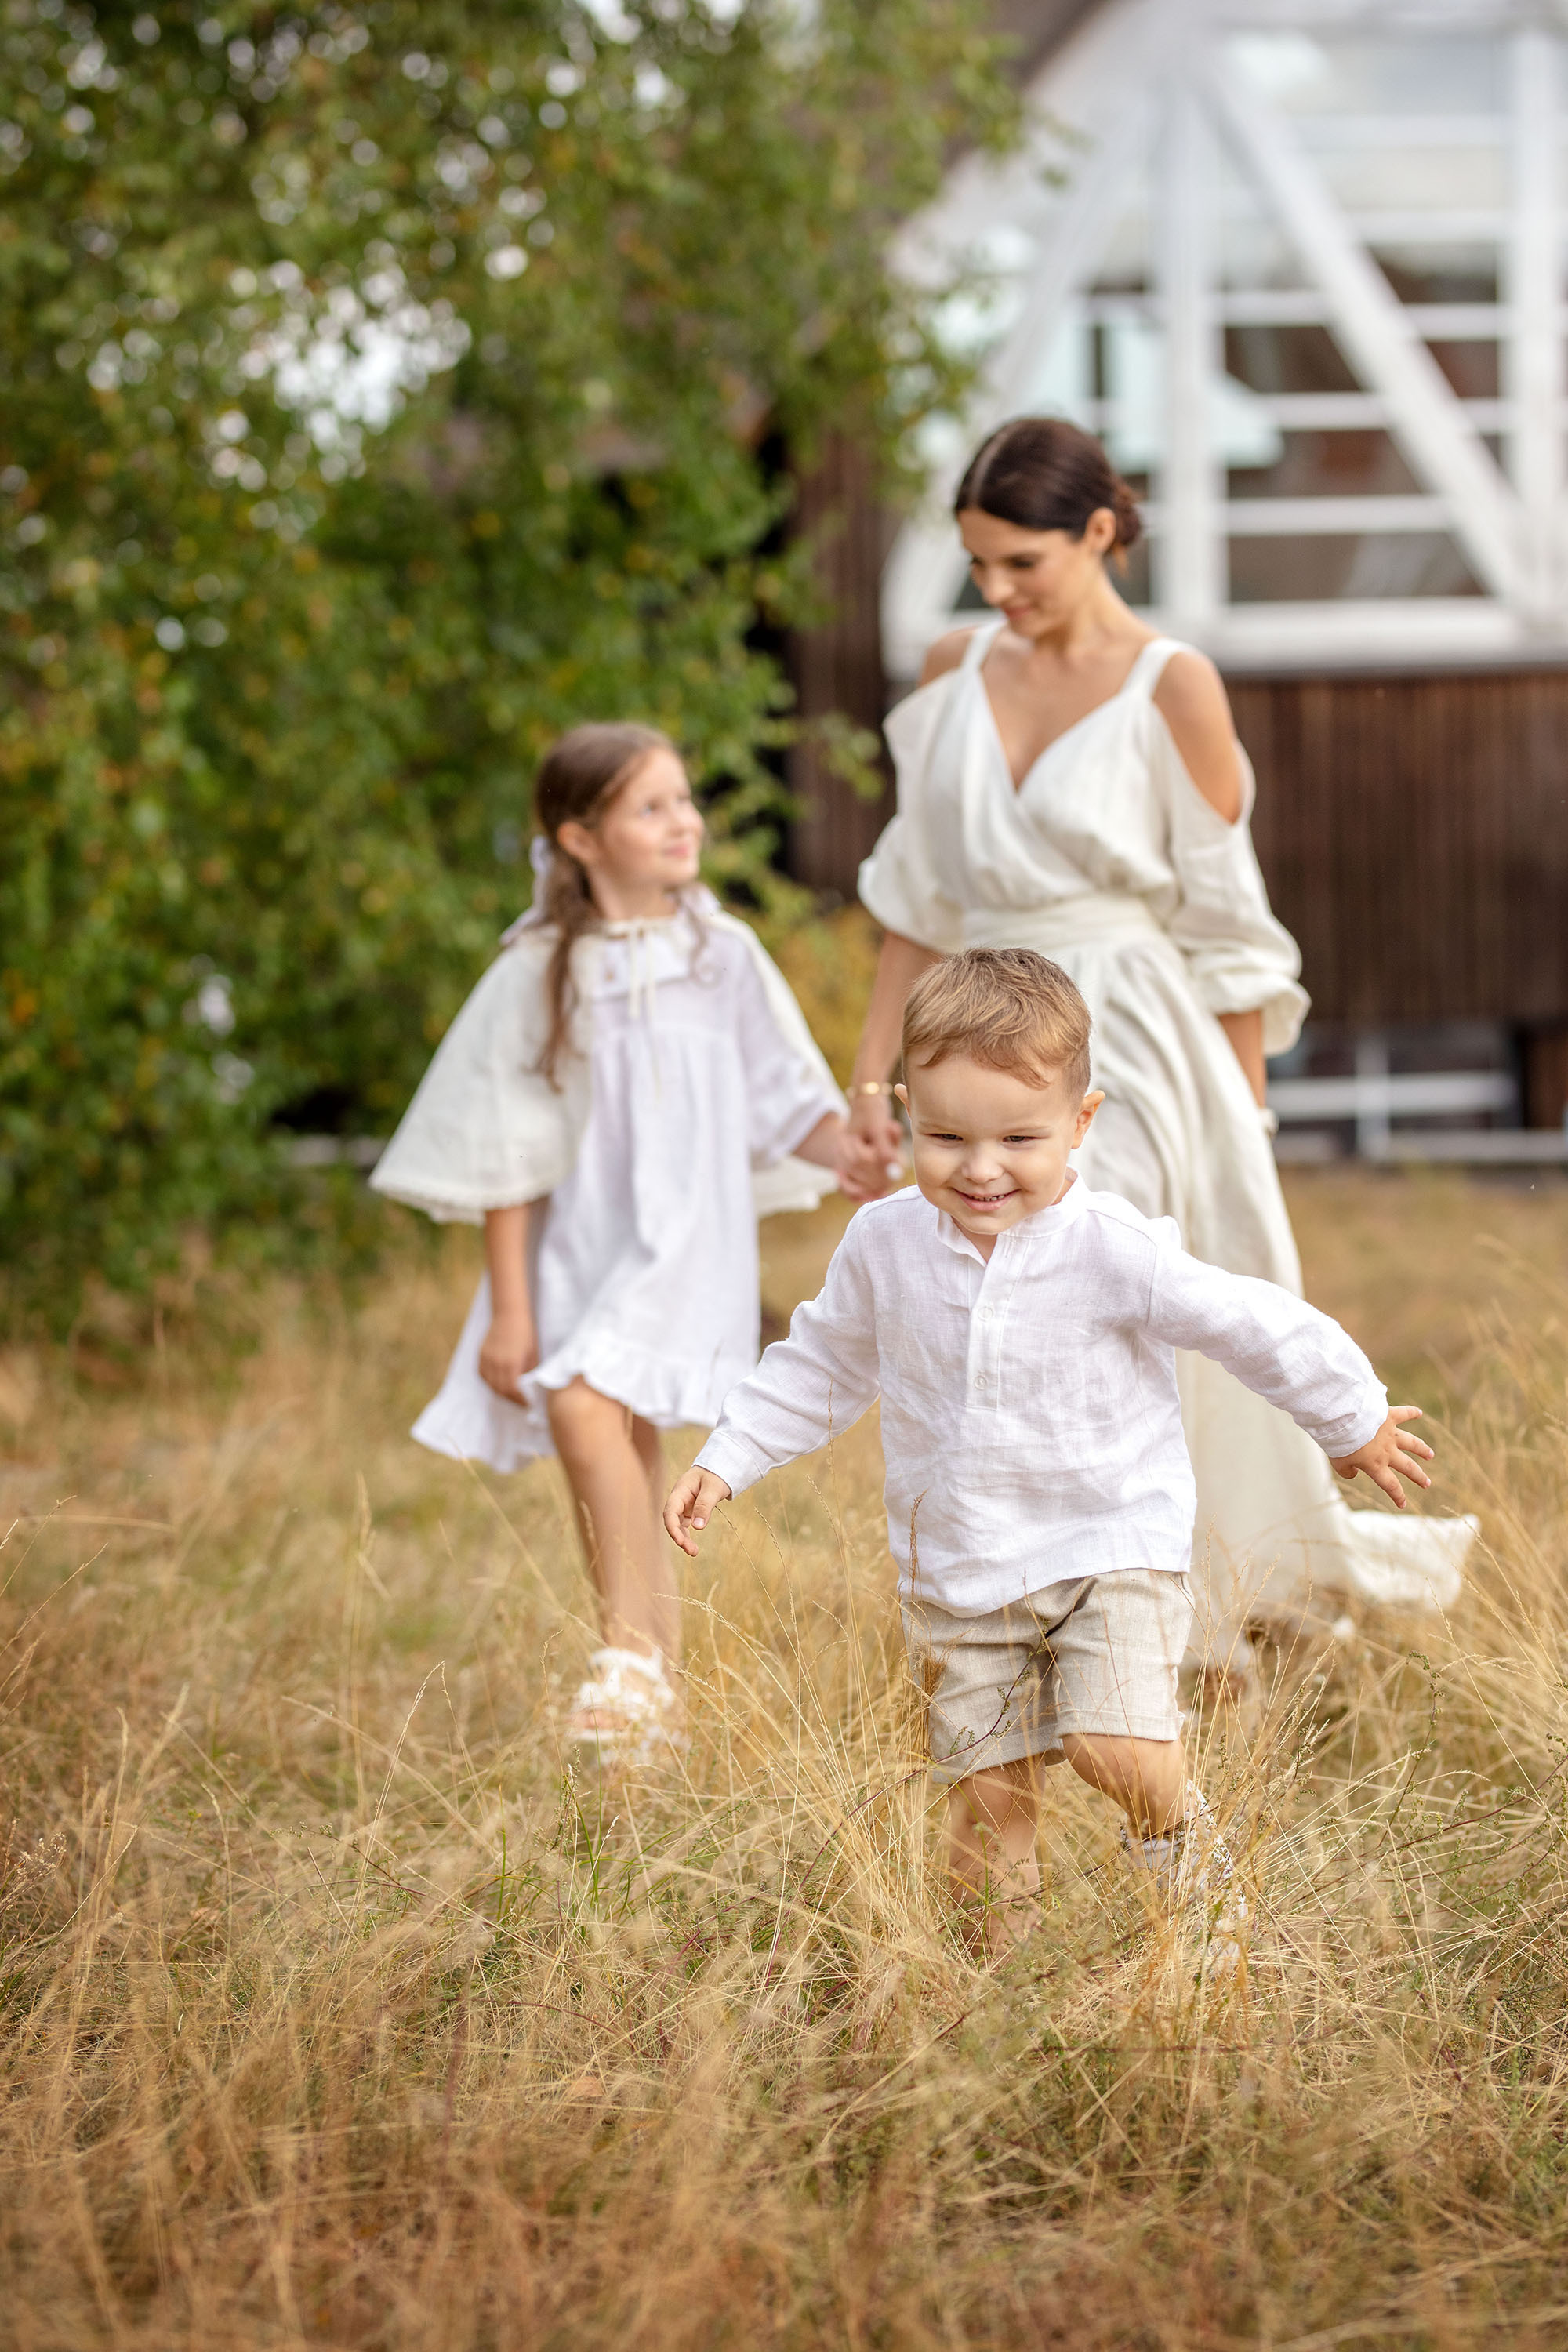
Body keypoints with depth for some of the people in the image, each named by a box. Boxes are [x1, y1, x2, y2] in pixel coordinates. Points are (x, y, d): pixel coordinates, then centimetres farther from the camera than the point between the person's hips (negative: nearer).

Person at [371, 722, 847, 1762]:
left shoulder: (720, 952, 1)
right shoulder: (542, 971, -1)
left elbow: (785, 1104, 5)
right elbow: (507, 1154, 2)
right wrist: (509, 1311, 0)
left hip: (683, 1240, -2)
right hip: (575, 1243, 2)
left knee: (587, 1405, -25)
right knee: (620, 1463, 6)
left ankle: (634, 1650, -17)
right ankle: (655, 1700, 18)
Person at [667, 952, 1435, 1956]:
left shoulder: (1113, 1250, -17)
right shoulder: (884, 1245, -5)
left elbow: (1259, 1328, -5)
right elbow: (821, 1365, 14)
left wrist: (1354, 1425, 5)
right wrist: (726, 1461, 11)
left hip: (1113, 1544, -3)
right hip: (960, 1567, 3)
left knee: (1116, 1745, -21)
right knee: (986, 1793, 4)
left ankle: (1195, 1862, 9)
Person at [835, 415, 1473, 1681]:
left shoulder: (1173, 688, -6)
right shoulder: (957, 671, 7)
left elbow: (1225, 928, -3)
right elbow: (918, 902, 12)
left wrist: (1244, 1133, -2)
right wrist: (874, 1079, 7)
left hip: (1124, 1051, -5)